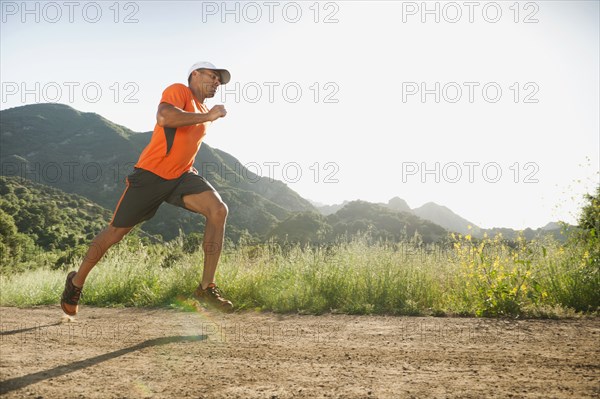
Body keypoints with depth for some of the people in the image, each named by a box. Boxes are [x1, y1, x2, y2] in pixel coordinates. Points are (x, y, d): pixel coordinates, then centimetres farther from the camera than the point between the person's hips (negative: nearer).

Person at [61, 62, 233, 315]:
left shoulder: (204, 114, 18)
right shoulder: (179, 91, -6)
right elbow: (164, 117, -27)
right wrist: (208, 116, -21)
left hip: (181, 176, 6)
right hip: (151, 174, -6)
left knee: (219, 210, -20)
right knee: (116, 232, 3)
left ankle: (206, 288, -16)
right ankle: (76, 282, 28)